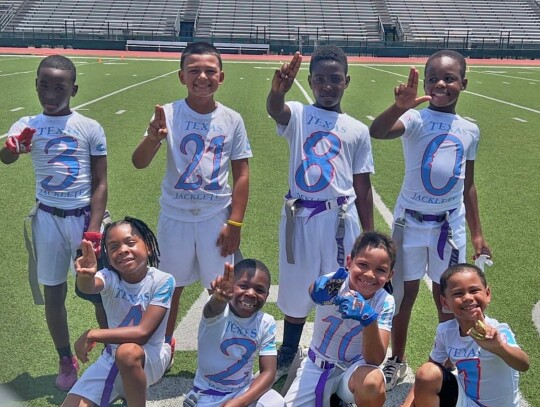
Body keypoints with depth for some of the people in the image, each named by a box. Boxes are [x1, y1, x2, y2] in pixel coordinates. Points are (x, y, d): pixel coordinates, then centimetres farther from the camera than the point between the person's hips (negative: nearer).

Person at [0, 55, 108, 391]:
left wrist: (94, 229, -13)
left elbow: (100, 183, -5)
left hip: (84, 216, -2)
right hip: (48, 218, 2)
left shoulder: (90, 128, -5)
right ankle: (66, 361, 28)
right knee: (53, 291, 11)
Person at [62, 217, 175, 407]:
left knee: (127, 351, -36)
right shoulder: (110, 277, -12)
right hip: (112, 357, 4)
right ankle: (126, 391, 17)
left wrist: (93, 335, -28)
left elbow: (143, 332, -25)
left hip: (150, 356, -4)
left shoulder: (162, 281, -20)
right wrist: (85, 276, -60)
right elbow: (89, 287, -37)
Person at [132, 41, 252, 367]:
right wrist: (153, 138, -39)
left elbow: (242, 174, 0)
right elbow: (139, 163, -17)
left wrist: (235, 223, -5)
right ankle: (165, 344, 35)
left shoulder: (232, 120, -3)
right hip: (175, 217, 0)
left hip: (217, 218, 0)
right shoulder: (168, 114, -7)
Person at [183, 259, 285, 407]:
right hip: (208, 394, -2)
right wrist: (220, 298, -70)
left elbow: (268, 372, -11)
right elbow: (214, 308, -46)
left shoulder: (266, 324, -10)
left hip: (244, 390, 2)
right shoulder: (219, 312, -20)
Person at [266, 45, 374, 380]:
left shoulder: (357, 130, 5)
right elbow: (275, 110, -25)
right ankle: (287, 358, 35)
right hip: (299, 217, 0)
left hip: (340, 220, 1)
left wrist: (369, 235, 5)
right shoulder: (298, 115, 1)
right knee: (296, 291, 14)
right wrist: (278, 89, -49)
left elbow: (362, 186, 7)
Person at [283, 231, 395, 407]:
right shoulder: (334, 283, -20)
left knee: (372, 381, -34)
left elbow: (375, 360, -26)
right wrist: (320, 292, -68)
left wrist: (369, 319, -44)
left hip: (355, 368, -1)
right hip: (317, 365, 2)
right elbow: (314, 292, -44)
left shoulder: (385, 303, -18)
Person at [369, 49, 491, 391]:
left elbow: (468, 185, 10)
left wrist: (477, 233, 12)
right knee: (405, 293, 10)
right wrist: (400, 105, -53)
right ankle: (397, 361, 30)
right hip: (411, 219, -2)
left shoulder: (470, 130, 2)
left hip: (451, 222, 3)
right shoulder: (415, 119, -11)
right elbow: (376, 132, -34)